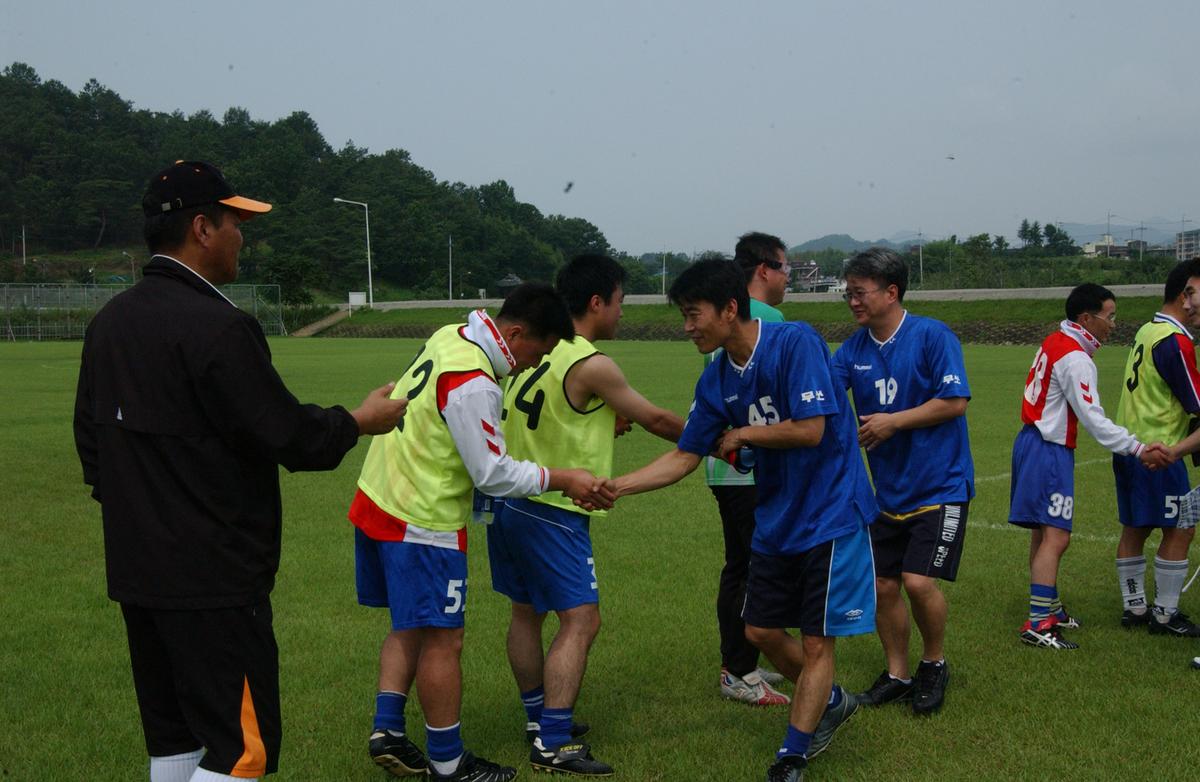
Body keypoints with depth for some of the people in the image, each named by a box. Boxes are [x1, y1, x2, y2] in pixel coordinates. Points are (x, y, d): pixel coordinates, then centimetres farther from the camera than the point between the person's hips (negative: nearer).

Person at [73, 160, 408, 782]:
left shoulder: (108, 322, 9)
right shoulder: (216, 326, -19)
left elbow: (90, 434, 17)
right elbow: (286, 434, -17)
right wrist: (359, 421, 0)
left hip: (135, 568, 9)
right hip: (214, 578, -9)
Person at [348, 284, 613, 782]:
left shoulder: (451, 337, 3)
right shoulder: (473, 385, -25)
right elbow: (494, 474, -19)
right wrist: (564, 480, -9)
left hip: (380, 504, 10)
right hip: (422, 523, -10)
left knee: (410, 628, 20)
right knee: (442, 640, 2)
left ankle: (388, 732, 20)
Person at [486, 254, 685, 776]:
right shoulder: (592, 366, -15)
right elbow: (655, 420, -4)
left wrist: (607, 424, 10)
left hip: (510, 498, 9)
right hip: (553, 511, -9)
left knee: (526, 612, 17)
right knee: (581, 620, -8)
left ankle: (540, 719, 31)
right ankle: (553, 744, -10)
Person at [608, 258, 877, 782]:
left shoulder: (795, 341, -20)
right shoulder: (716, 380, 0)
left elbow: (810, 430, -26)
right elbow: (685, 457, 5)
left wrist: (742, 435, -11)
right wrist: (615, 486, -5)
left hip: (831, 517, -7)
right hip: (776, 520, 7)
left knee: (815, 642, 0)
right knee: (761, 631, 13)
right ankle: (831, 703, 37)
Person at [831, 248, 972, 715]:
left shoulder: (932, 335, -12)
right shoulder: (854, 348, 4)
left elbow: (956, 400, -15)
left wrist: (893, 422, -17)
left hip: (940, 486, -6)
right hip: (889, 491, 6)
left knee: (918, 581, -14)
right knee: (883, 586, 7)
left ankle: (934, 664, 12)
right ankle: (896, 676, 25)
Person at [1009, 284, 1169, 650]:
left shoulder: (1055, 343, 12)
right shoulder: (1076, 359, -18)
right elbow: (1093, 419, -21)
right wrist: (1138, 450, -22)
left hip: (1034, 441, 10)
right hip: (1049, 451, -10)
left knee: (1043, 534, 18)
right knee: (1056, 537, -13)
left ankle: (1049, 608, 30)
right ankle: (1038, 625, -17)